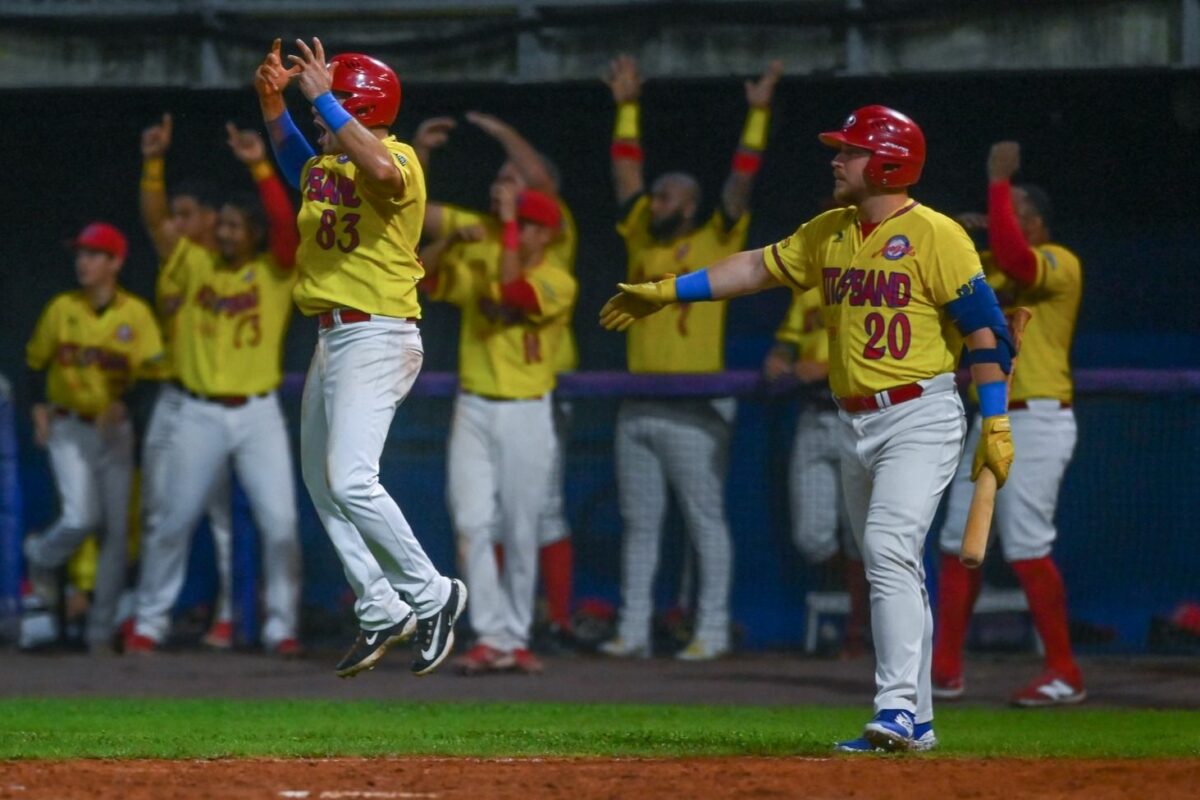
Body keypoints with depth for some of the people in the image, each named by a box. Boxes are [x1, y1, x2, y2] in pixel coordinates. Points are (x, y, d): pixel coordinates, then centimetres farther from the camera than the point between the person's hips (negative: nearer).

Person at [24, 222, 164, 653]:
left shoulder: (136, 314, -2)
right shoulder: (61, 309, 1)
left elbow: (152, 369, -7)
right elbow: (35, 360, 12)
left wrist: (123, 402, -23)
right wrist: (39, 407, -1)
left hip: (114, 430, 1)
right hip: (68, 427, -1)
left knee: (116, 529, 0)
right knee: (81, 517, -18)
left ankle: (101, 630, 8)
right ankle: (41, 557, 16)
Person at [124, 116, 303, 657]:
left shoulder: (274, 272, -1)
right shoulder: (197, 266, 5)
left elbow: (285, 221, -17)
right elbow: (158, 223, -5)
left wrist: (260, 167, -26)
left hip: (257, 414, -2)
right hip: (198, 415, 2)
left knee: (279, 523, -7)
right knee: (171, 523, 6)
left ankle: (281, 627, 4)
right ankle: (150, 622, 18)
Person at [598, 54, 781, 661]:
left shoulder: (715, 244, 0)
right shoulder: (642, 242, 13)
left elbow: (740, 182, -6)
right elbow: (626, 172, 19)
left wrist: (758, 114, -9)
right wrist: (627, 108, 19)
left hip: (693, 411, -6)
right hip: (638, 407, 6)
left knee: (706, 521, -2)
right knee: (639, 522, 7)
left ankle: (713, 629, -1)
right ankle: (633, 629, 9)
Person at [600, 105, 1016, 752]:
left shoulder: (934, 236, -11)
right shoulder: (829, 233, 11)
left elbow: (983, 328, -12)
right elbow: (757, 267, 19)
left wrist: (996, 424, -15)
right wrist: (666, 292, 15)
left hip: (920, 418, -8)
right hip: (856, 425, 8)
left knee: (889, 549, -22)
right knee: (890, 571, 10)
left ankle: (899, 709, -26)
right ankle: (914, 725, 15)